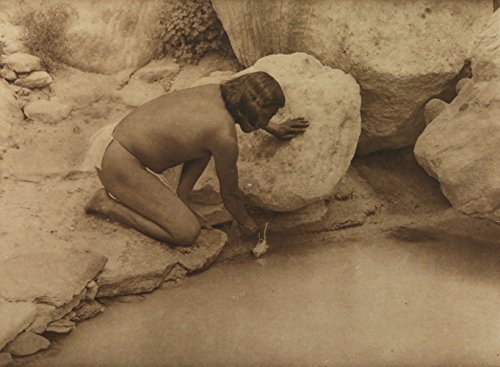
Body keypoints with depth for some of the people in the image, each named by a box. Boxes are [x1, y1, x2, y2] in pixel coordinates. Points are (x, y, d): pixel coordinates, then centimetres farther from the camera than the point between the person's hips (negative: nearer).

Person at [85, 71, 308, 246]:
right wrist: (245, 223, 14)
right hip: (120, 166, -9)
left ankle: (177, 202, 13)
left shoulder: (215, 92, -1)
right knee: (187, 233, -10)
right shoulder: (225, 137, -23)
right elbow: (230, 193, -5)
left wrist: (274, 129, 33)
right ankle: (107, 204, -1)